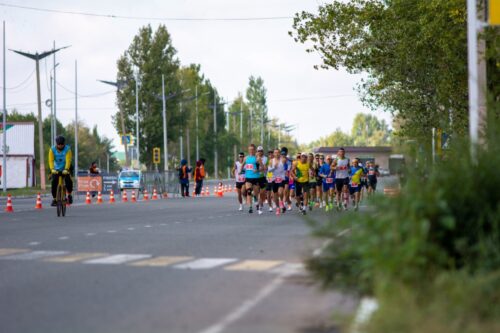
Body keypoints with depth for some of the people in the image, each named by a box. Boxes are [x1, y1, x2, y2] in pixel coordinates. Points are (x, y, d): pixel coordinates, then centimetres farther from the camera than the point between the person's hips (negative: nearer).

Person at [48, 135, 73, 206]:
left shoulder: (67, 149, -15)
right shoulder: (52, 149, -10)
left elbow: (68, 160, -25)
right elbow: (51, 160, -20)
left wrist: (66, 169, -40)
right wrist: (52, 169, -37)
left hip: (65, 169, -1)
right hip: (56, 169, 1)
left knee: (68, 180, -25)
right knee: (54, 182, -17)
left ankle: (69, 195, -4)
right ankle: (54, 199, -7)